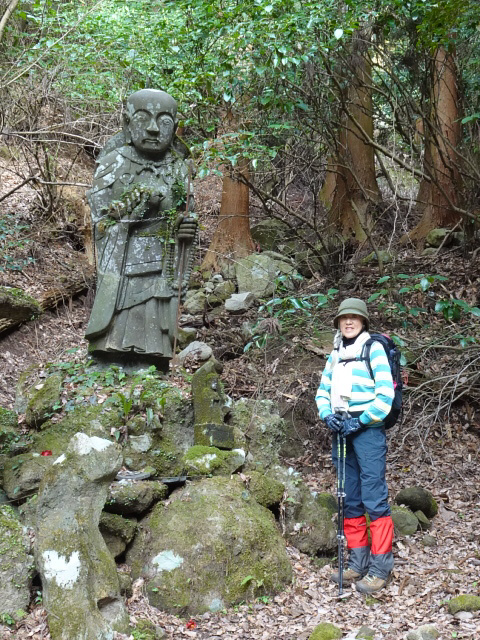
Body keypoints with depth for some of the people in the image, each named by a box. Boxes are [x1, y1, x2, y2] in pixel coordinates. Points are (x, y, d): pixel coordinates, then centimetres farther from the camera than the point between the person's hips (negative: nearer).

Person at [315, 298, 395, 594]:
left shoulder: (374, 349, -4)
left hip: (368, 430, -7)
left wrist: (361, 421, -14)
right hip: (342, 432, 7)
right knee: (350, 500, 11)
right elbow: (323, 390, 17)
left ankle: (380, 568, -1)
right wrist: (327, 415, -2)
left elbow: (385, 394, -11)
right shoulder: (335, 354, 15)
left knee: (374, 499, -7)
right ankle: (358, 562, 20)